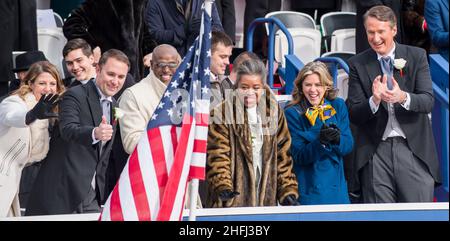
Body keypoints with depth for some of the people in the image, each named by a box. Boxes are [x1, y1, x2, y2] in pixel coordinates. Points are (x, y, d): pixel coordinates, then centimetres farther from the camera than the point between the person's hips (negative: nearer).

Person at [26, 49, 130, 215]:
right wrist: (95, 133, -48)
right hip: (63, 191, -7)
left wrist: (101, 191, 17)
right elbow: (68, 130, -29)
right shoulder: (75, 96, -10)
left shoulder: (113, 105, 15)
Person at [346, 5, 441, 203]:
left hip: (414, 149, 0)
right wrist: (374, 100, -21)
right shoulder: (357, 64, 5)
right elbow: (353, 115, 0)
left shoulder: (417, 56, 4)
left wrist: (403, 97, -26)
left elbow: (428, 101, -5)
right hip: (376, 152, 0)